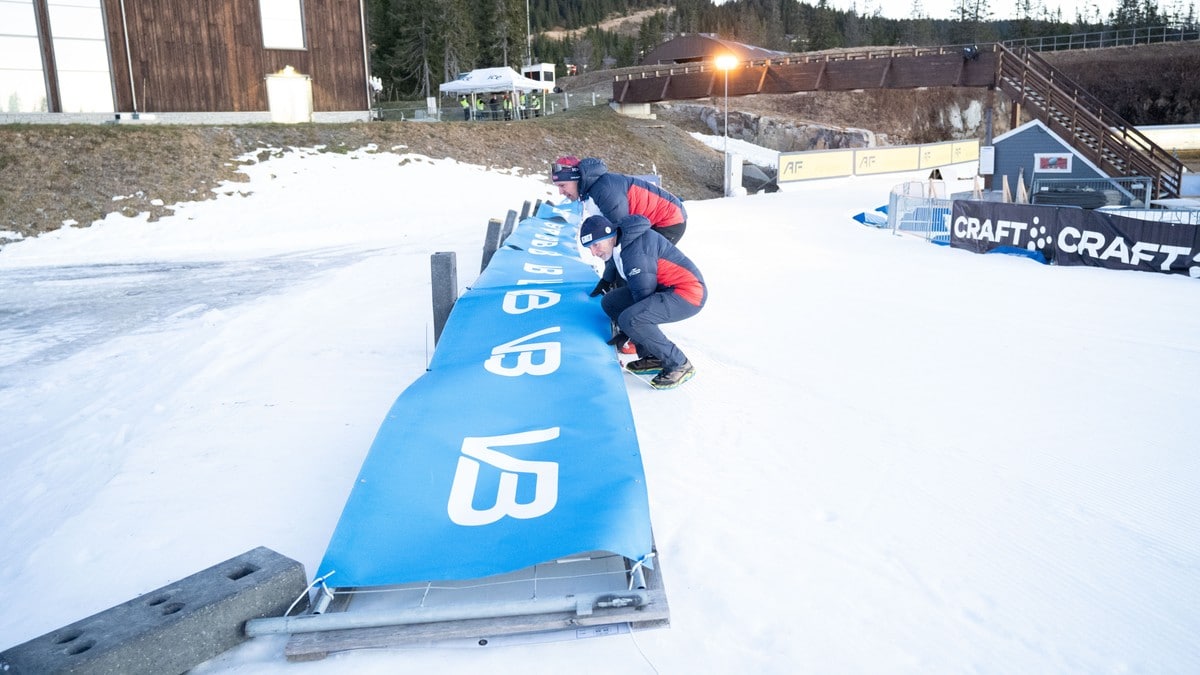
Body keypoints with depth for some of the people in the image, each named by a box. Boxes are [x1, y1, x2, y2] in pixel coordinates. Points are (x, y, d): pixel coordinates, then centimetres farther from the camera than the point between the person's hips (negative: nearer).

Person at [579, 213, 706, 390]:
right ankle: (652, 357, 8)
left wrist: (626, 332, -13)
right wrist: (605, 282, 44)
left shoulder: (636, 251, -25)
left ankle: (679, 365, -11)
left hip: (689, 295, -11)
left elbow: (644, 293, -20)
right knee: (610, 302, 6)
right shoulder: (619, 242, 4)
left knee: (630, 320, -29)